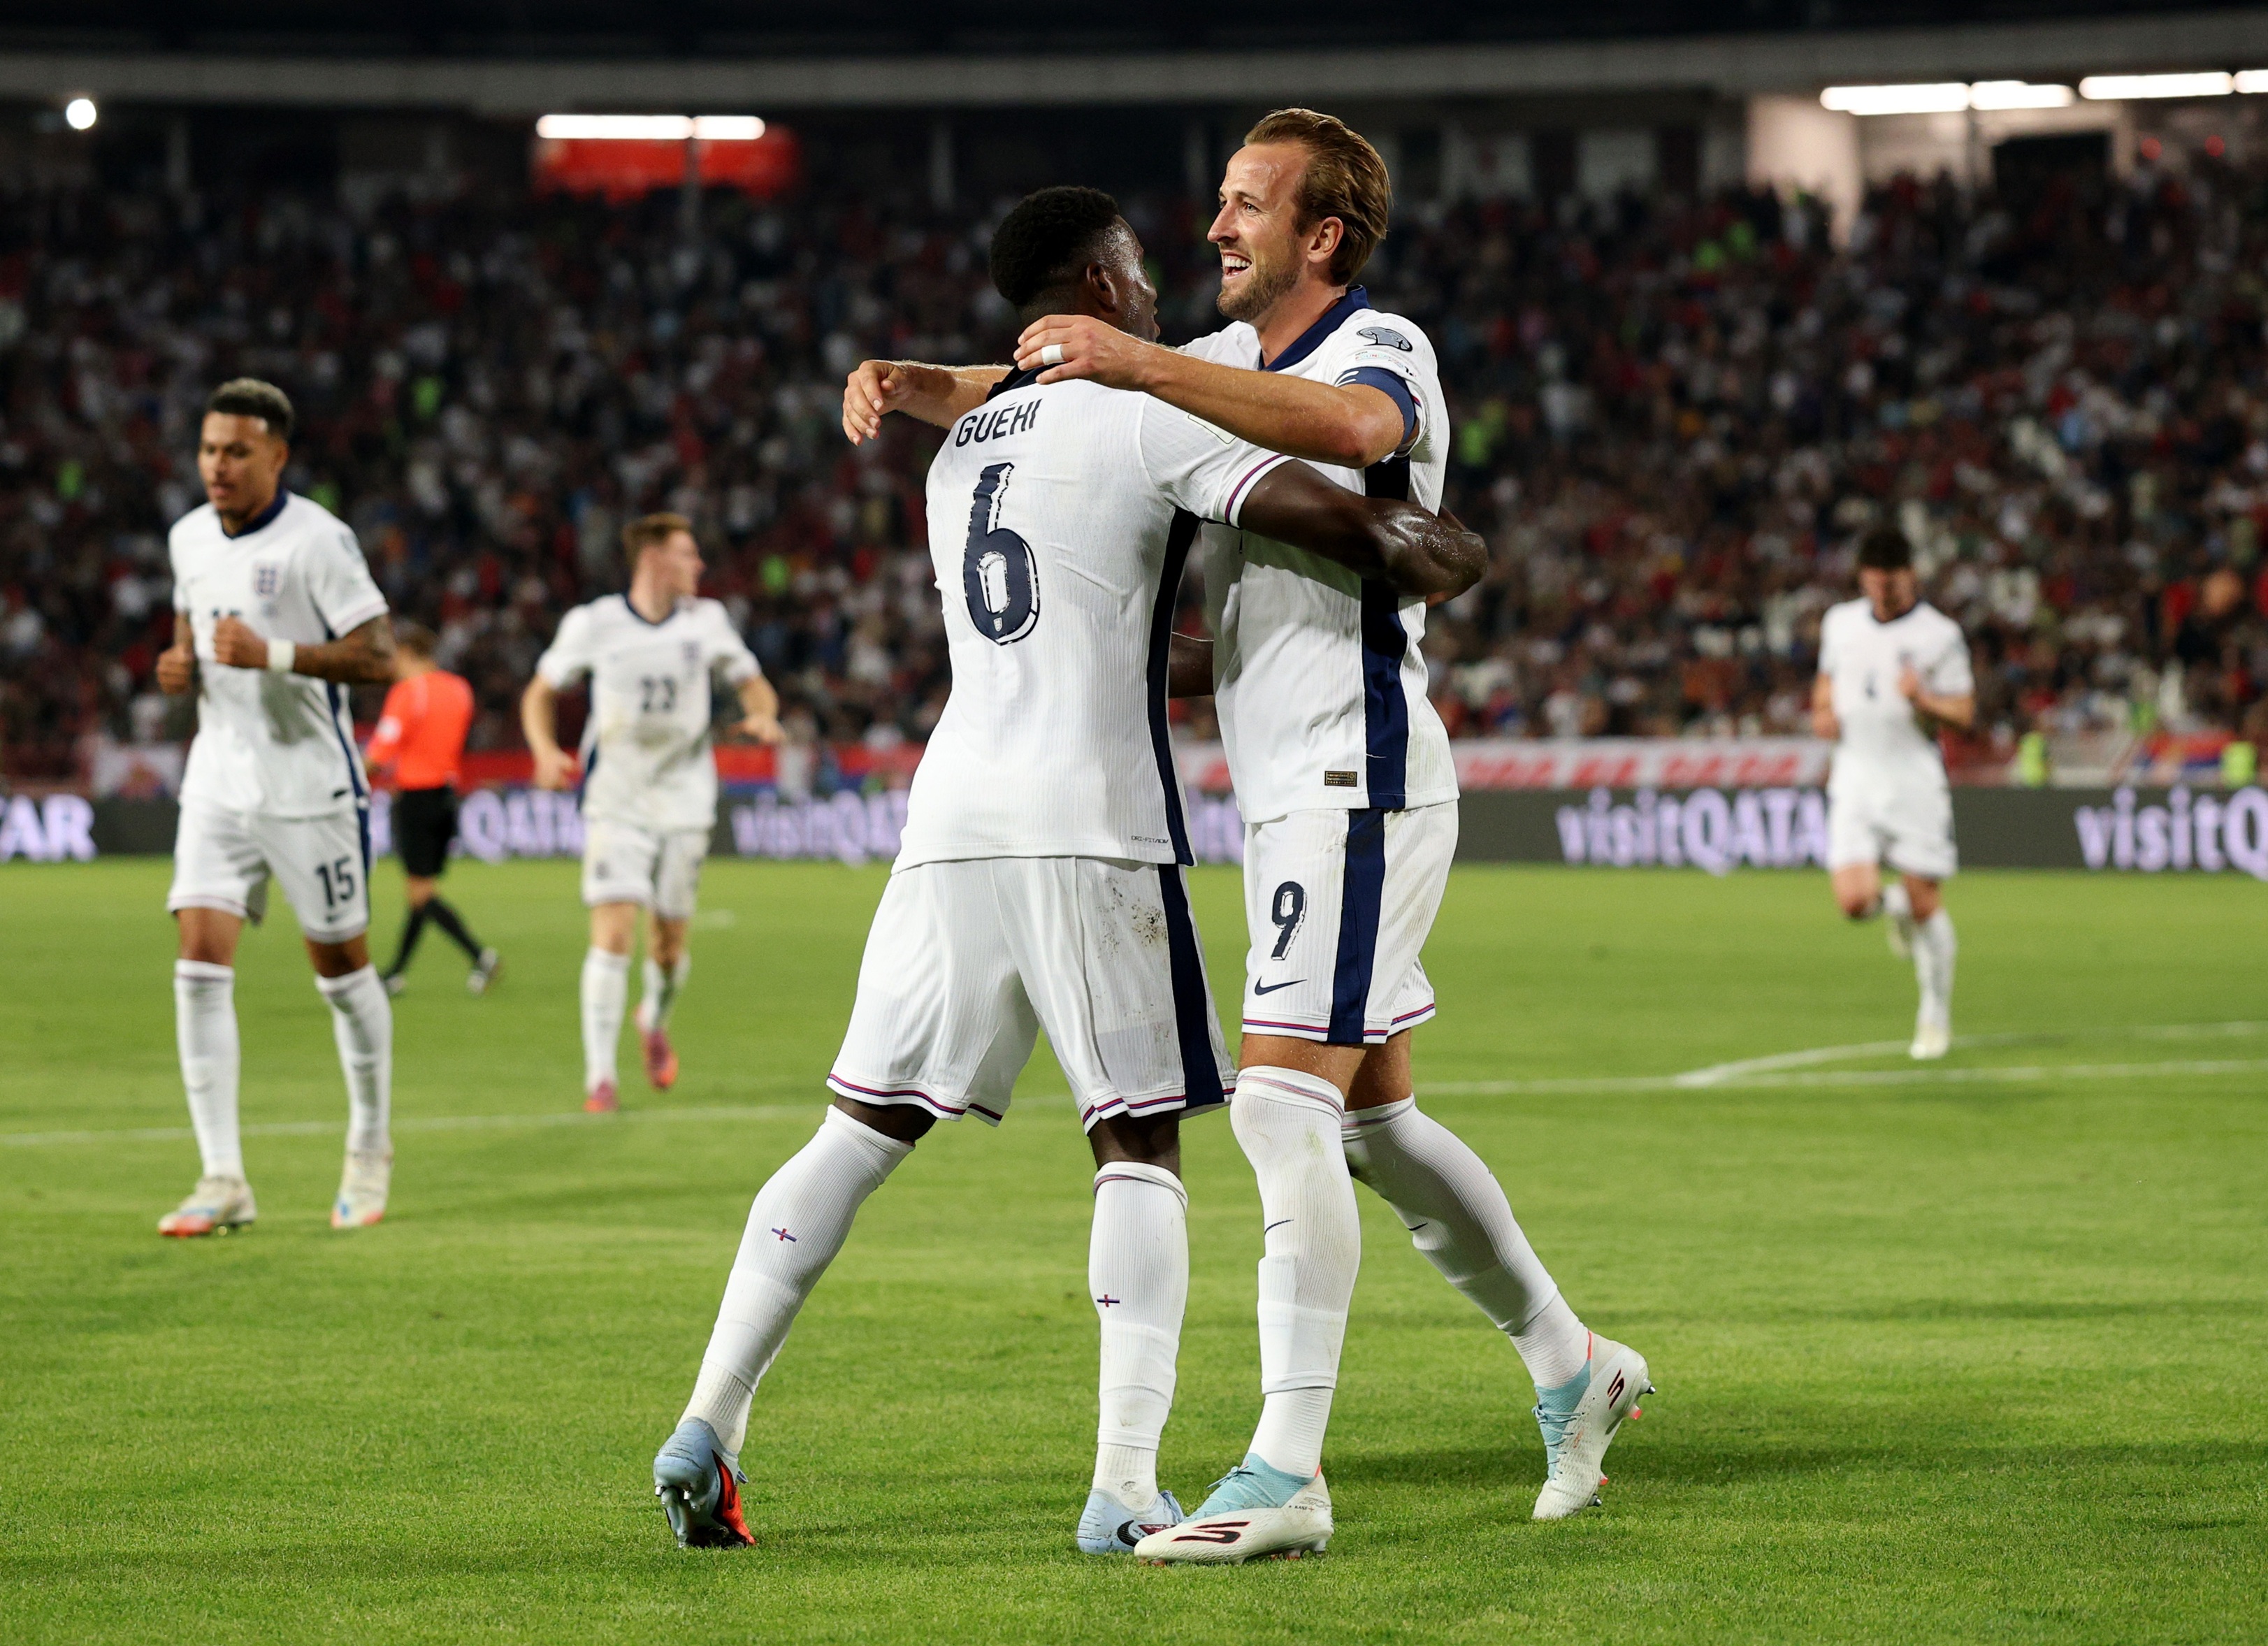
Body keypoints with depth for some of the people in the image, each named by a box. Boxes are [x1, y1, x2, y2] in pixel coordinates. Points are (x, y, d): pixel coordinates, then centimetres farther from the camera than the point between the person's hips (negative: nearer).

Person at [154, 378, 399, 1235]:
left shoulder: (316, 538, -13)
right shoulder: (189, 538, 7)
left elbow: (379, 657, -17)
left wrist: (272, 655, -26)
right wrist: (181, 664, 3)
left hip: (310, 784, -5)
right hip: (219, 784, 5)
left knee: (340, 964, 6)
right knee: (200, 962, -9)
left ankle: (370, 1152, 27)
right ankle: (223, 1179, -8)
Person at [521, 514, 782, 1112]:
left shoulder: (705, 620, 3)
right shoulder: (592, 624, -3)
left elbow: (752, 683, 12)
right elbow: (541, 692, 7)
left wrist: (762, 714, -12)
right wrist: (546, 750, -12)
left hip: (684, 804, 2)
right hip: (615, 804, -2)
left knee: (669, 946, 5)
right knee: (613, 933, -16)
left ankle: (655, 1023, 39)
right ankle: (600, 1077, -11)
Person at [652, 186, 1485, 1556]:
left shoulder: (966, 444, 21)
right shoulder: (1141, 419, -2)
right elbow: (1311, 508, -13)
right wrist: (1423, 554, 7)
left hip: (955, 813, 6)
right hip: (1092, 824, -6)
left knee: (864, 1127, 11)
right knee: (1139, 1146, 0)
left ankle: (711, 1423, 5)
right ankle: (1127, 1487, -8)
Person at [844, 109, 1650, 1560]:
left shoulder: (1380, 349, -12)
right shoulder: (1233, 363, 15)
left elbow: (1353, 425, -38)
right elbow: (1051, 395, 23)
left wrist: (1141, 364, -36)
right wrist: (918, 386, 3)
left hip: (1360, 786, -10)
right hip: (1294, 792, 10)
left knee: (1283, 1104, -16)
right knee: (1371, 1118, 15)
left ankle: (1286, 1477, -19)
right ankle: (1573, 1368, 29)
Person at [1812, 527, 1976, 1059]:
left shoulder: (1939, 635, -4)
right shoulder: (1840, 622, 9)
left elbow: (1964, 713, -3)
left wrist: (1925, 701, -23)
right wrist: (1822, 712, 5)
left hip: (1914, 778, -3)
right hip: (1855, 779, 3)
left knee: (1925, 901, -2)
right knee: (1854, 901, -12)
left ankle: (1935, 1016, 16)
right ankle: (1894, 907, 26)